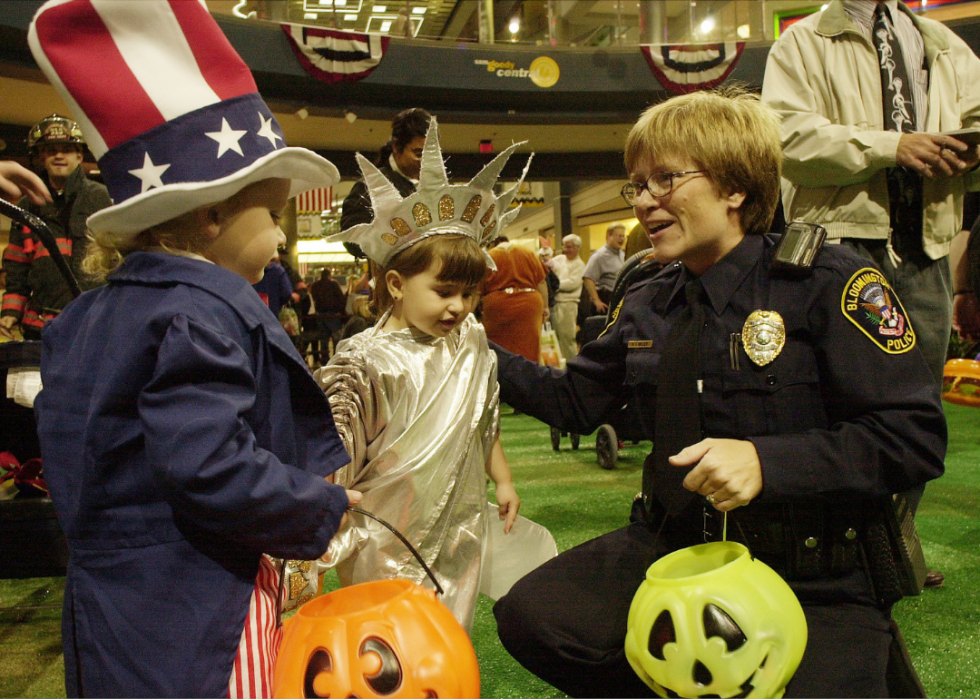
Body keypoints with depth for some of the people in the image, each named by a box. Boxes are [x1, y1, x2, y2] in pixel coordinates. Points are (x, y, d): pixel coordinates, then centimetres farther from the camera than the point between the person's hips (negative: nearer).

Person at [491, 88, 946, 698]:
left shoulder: (825, 280, -9)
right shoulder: (647, 306, 9)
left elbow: (917, 434, -13)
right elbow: (574, 400, 18)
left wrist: (767, 462, -25)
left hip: (819, 582, -4)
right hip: (675, 544, 5)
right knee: (531, 616, -14)